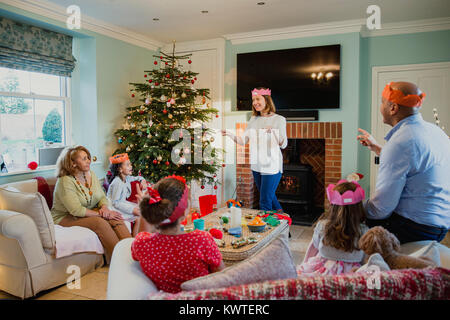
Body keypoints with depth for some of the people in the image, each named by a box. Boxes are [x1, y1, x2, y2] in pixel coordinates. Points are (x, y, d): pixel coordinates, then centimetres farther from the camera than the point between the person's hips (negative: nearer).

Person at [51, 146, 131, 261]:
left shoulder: (91, 175, 4)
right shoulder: (65, 181, -18)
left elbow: (103, 197, 9)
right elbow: (76, 210, -25)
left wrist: (104, 207, -14)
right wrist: (100, 214, -24)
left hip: (88, 213, 7)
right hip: (66, 218, -6)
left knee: (115, 219, -21)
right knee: (100, 222, -32)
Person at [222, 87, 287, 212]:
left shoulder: (279, 119, -7)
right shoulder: (253, 120, 9)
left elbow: (283, 145, -13)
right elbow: (243, 141, 6)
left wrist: (274, 132, -32)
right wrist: (229, 134, -11)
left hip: (272, 166, -6)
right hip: (256, 165, 6)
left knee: (265, 203, -5)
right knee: (268, 196, 20)